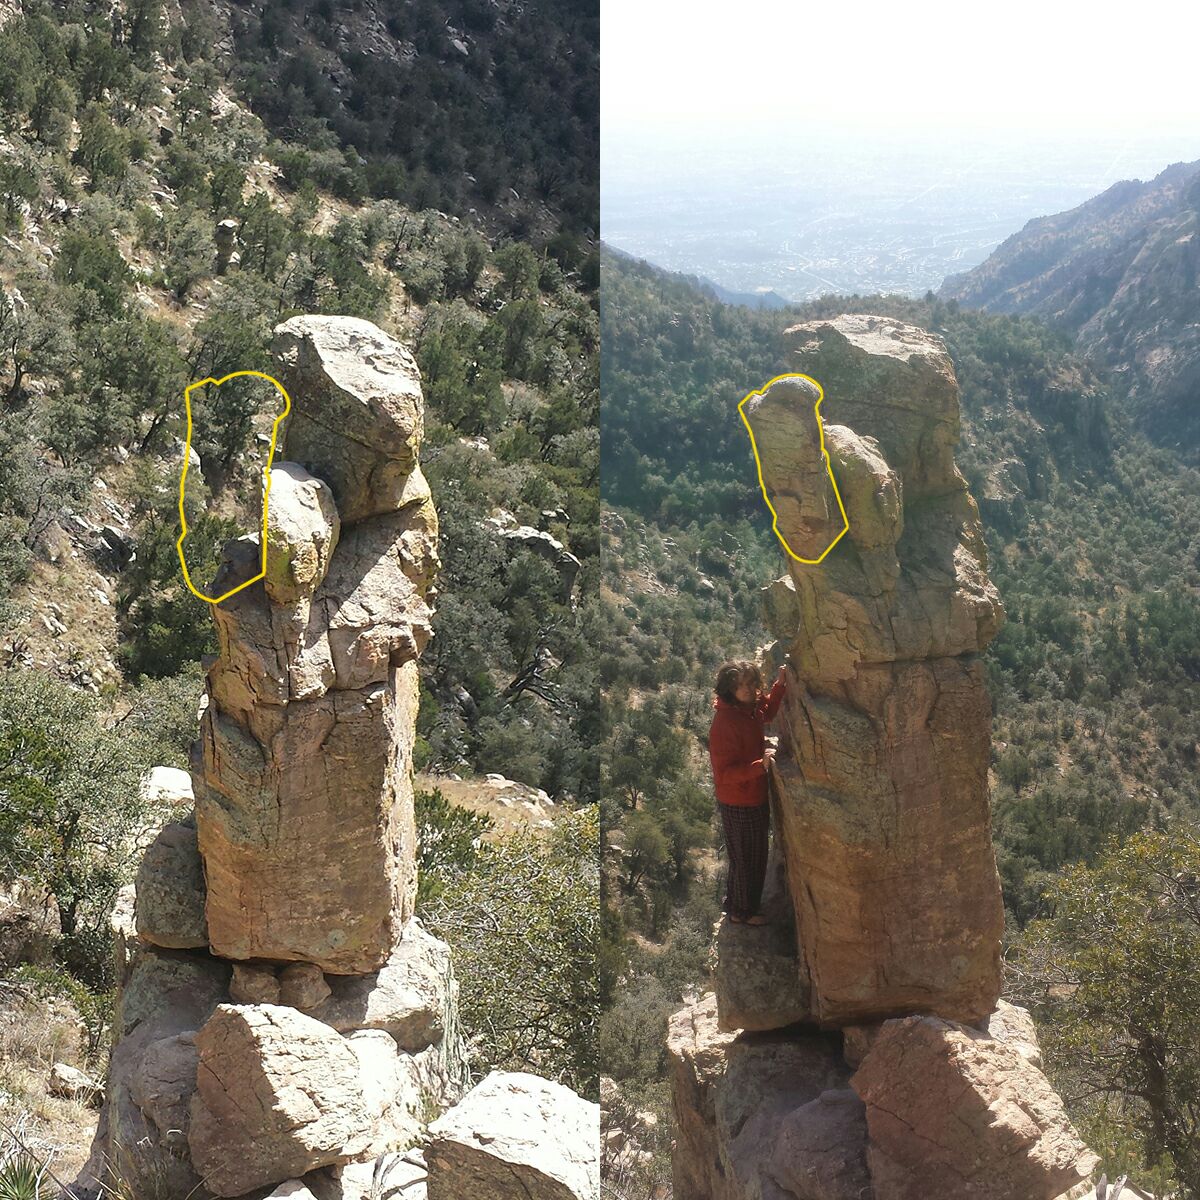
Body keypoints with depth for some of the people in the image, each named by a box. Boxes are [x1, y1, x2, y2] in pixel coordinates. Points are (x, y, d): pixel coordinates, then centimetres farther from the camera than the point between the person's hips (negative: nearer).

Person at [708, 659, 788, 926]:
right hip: (740, 804, -9)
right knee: (747, 859, 10)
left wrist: (781, 684, 6)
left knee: (754, 856, 26)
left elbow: (767, 712, 21)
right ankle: (742, 912, 30)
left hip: (755, 797, 9)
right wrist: (760, 765, -44)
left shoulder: (749, 709, -4)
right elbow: (726, 773, -32)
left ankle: (736, 904, 45)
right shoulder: (724, 724, -32)